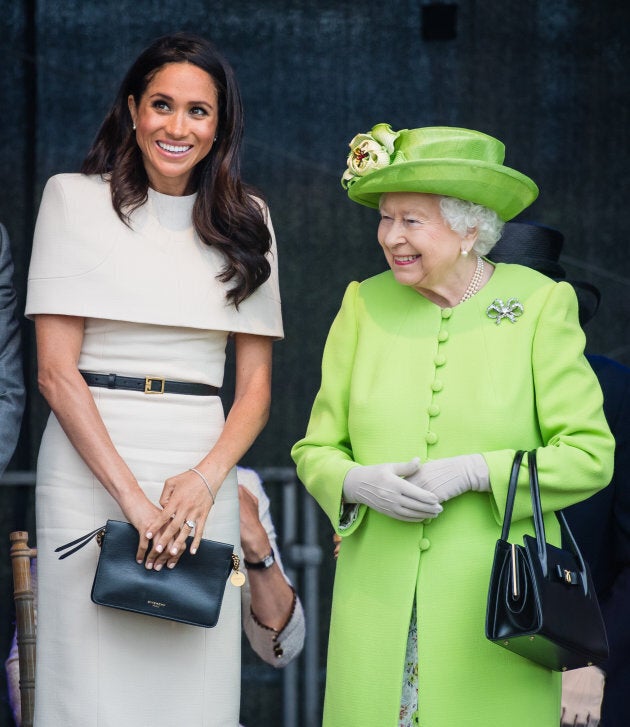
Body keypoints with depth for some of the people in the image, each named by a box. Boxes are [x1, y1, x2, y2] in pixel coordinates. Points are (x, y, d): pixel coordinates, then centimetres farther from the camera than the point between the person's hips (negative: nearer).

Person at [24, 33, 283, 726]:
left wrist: (206, 478, -9)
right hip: (90, 465, -2)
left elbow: (255, 385, 10)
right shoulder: (75, 200, 2)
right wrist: (130, 493, -13)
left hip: (203, 468, 3)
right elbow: (56, 370, -4)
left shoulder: (246, 221, 12)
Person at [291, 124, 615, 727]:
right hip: (380, 602, 2)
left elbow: (589, 455, -4)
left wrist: (476, 473, -15)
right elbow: (315, 449, 10)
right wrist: (361, 483, -12)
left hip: (494, 598, -2)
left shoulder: (539, 304, -2)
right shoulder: (365, 305, 7)